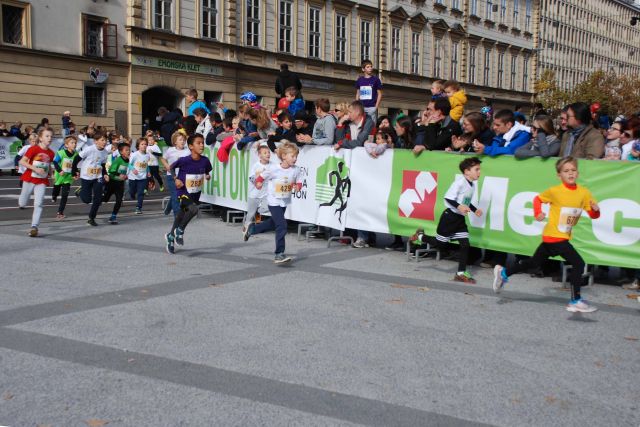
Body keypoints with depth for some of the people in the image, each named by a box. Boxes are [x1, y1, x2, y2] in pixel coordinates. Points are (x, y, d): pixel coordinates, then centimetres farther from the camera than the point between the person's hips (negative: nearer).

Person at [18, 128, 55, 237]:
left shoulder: (51, 153, 1)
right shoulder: (34, 149, -13)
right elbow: (22, 161, -17)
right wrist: (35, 169, -25)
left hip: (42, 181, 2)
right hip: (29, 179, -2)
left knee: (38, 204, -11)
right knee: (22, 204, 13)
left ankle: (34, 227, -10)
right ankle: (21, 202, 50)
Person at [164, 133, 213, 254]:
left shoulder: (205, 160, -10)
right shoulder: (184, 160, -21)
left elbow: (207, 171, 10)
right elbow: (172, 167, -4)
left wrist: (207, 176, -11)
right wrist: (176, 179, -17)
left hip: (196, 193, 5)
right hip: (183, 192, -5)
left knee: (181, 215, 18)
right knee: (194, 209, -28)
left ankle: (171, 236, 40)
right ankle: (180, 231, -4)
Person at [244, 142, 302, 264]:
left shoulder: (296, 170, -9)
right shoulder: (273, 169, -18)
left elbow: (298, 183, 0)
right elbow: (261, 177, -4)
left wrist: (297, 186, -17)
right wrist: (258, 183, -16)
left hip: (285, 202, 6)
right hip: (274, 201, -6)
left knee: (273, 223, 24)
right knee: (282, 226, -16)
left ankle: (252, 229, 50)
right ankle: (279, 254, -8)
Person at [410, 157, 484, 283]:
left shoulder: (472, 185, 8)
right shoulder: (460, 182, -19)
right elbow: (447, 197, -22)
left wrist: (475, 210, 7)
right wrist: (459, 207, -34)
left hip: (460, 218, 8)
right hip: (450, 216, -7)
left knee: (465, 244, 0)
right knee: (440, 243, 5)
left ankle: (461, 273, 6)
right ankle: (420, 236, 32)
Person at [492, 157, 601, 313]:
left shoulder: (584, 192, -1)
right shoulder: (555, 191, -12)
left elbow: (594, 215, 3)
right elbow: (538, 198, 4)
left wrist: (596, 209, -18)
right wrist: (538, 213, -12)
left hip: (563, 236, 6)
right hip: (554, 235, -6)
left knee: (534, 262, 18)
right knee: (578, 263, -14)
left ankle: (503, 273, 34)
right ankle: (576, 301, -4)